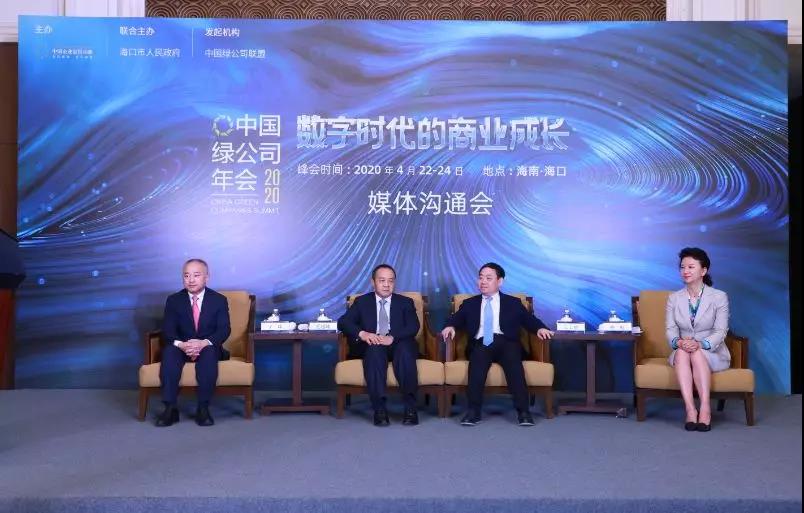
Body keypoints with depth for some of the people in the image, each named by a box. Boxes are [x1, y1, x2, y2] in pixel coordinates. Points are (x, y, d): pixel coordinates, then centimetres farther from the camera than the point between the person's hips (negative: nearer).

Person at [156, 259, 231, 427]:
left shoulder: (219, 300, 2)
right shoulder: (173, 300, 5)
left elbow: (224, 330, -8)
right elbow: (167, 330, -5)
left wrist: (204, 343, -29)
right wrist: (181, 344, -28)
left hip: (208, 348, -1)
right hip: (182, 348, 1)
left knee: (209, 353, -35)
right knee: (169, 351, -31)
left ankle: (203, 408, -31)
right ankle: (170, 408, -33)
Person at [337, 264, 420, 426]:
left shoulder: (405, 302, 16)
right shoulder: (362, 302, 17)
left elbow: (413, 327, -1)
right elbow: (343, 322, 1)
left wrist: (392, 338, -22)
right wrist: (362, 334, -20)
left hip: (398, 345, 0)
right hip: (371, 347, 0)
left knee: (405, 349, -34)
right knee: (375, 349, -35)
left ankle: (410, 407, -33)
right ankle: (379, 408, -38)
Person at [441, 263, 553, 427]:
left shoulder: (513, 303, 20)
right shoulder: (469, 304, 23)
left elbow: (530, 320, 12)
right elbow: (455, 318, 13)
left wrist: (540, 328, -9)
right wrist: (450, 326, -11)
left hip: (505, 343, 0)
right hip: (480, 344, 0)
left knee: (513, 359, -33)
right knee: (478, 358, -33)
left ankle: (523, 410, -34)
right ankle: (473, 410, -35)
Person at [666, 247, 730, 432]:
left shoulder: (719, 297, -1)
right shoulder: (674, 298, 8)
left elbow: (720, 332, -9)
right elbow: (670, 329, -2)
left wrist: (699, 344, -29)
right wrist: (679, 342, -26)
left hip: (713, 354, -2)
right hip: (682, 353, 2)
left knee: (697, 353, -34)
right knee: (682, 351, -32)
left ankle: (705, 409, -40)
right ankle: (690, 410, -42)